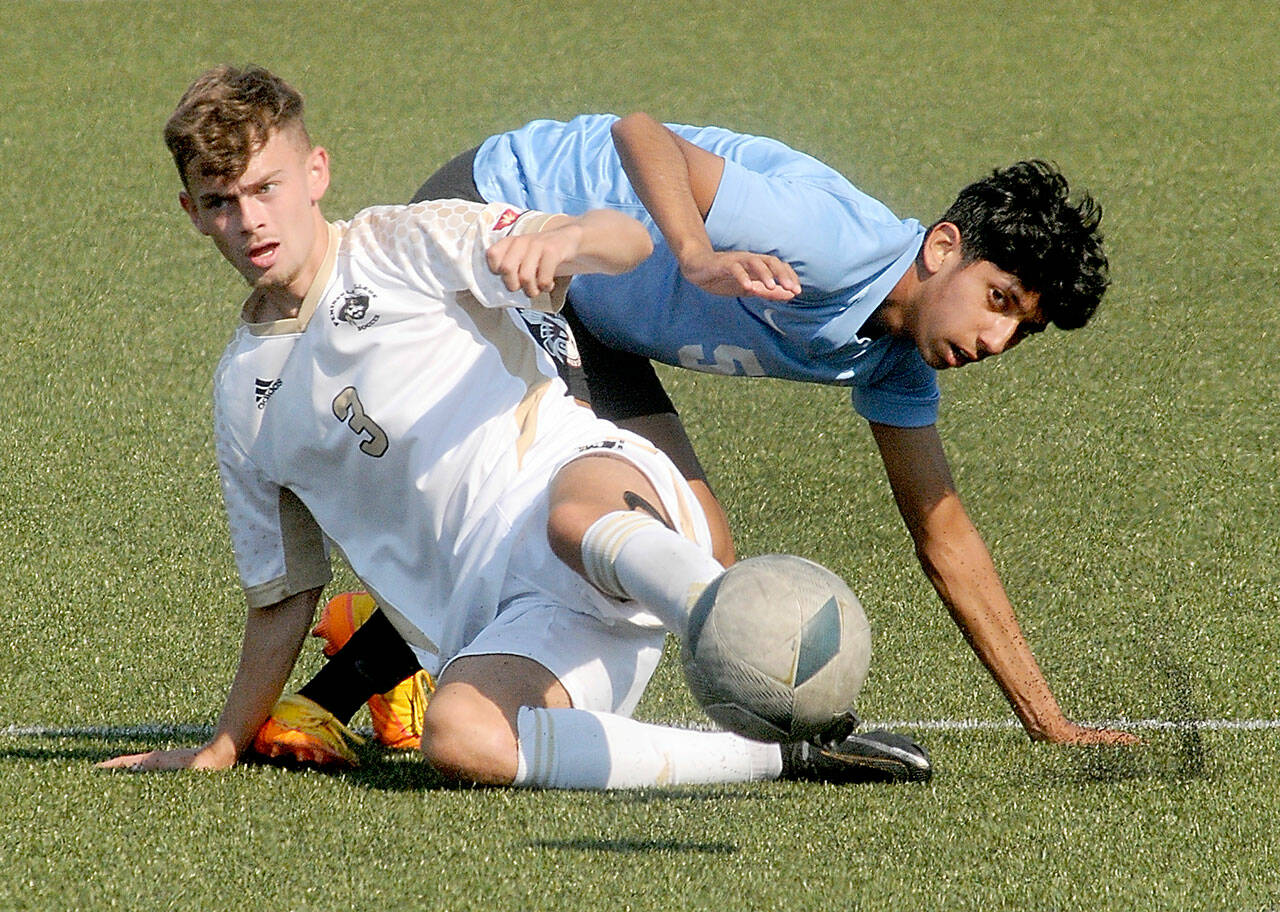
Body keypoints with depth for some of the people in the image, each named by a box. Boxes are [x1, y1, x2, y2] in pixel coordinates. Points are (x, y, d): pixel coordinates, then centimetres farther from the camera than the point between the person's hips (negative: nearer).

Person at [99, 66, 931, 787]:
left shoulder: (404, 245, 8)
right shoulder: (243, 392, 22)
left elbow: (628, 242, -5)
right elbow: (284, 593, 31)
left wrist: (563, 241, -29)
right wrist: (223, 747, 34)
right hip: (503, 625, 3)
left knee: (576, 514, -43)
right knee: (458, 735, -34)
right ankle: (775, 756, -35)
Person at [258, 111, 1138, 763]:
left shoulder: (897, 357, -1)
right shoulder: (841, 243, -30)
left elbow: (944, 535, 7)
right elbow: (638, 134, -35)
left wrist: (1049, 719, 5)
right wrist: (702, 260, -55)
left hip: (578, 311, 9)